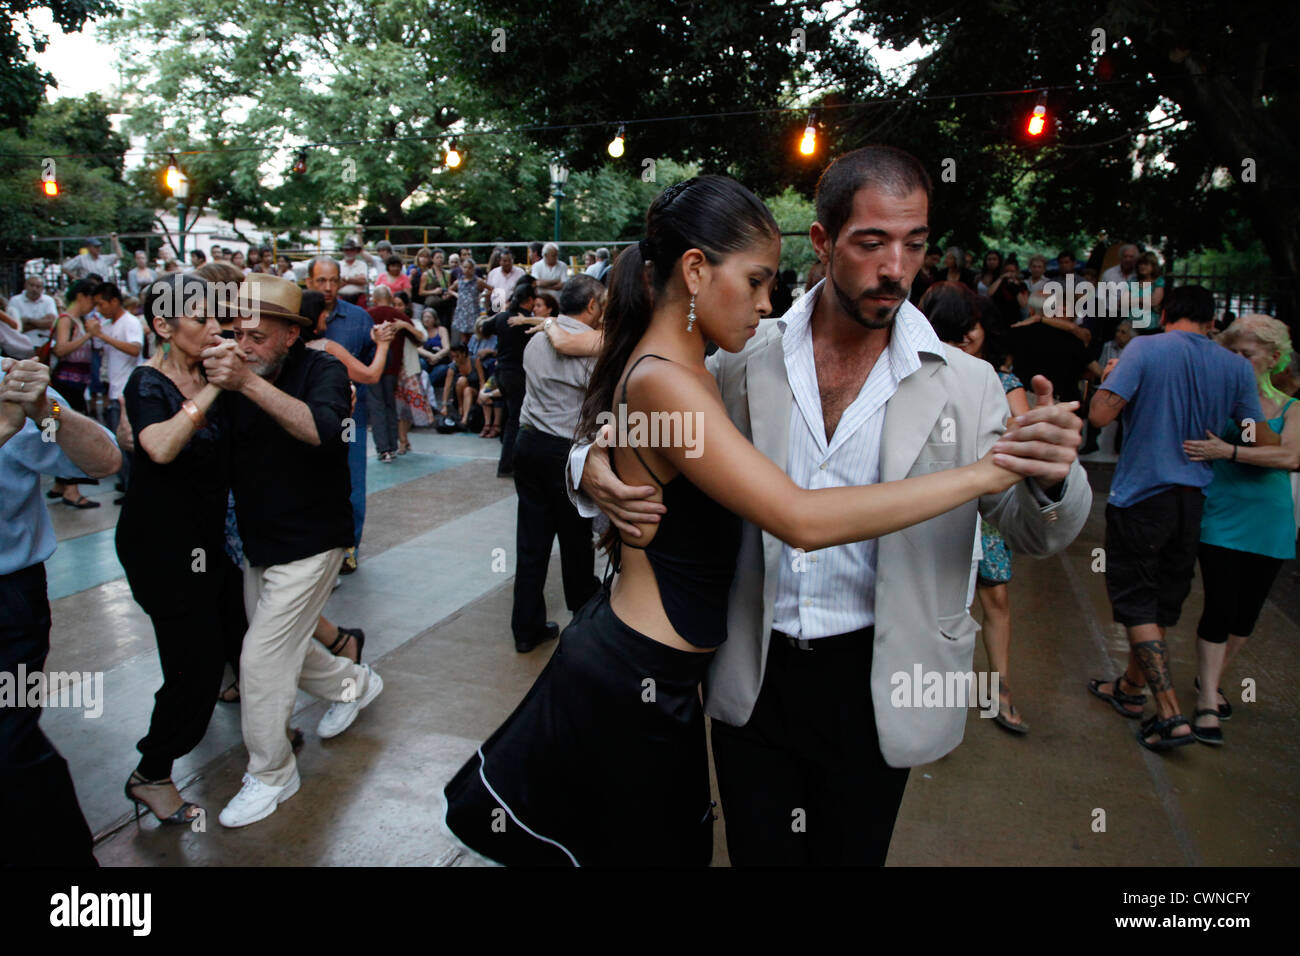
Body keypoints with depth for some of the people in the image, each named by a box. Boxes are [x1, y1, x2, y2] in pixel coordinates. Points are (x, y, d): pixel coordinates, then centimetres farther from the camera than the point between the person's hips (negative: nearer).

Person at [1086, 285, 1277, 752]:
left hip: (1140, 495, -4)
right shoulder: (1237, 367, 1)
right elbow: (1263, 443, 0)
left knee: (1136, 602, 4)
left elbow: (1100, 415, -18)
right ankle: (1129, 687, 34)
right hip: (1193, 499, 5)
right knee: (1162, 601, 17)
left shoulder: (1145, 349, -10)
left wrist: (1106, 379, 2)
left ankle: (1171, 714, -1)